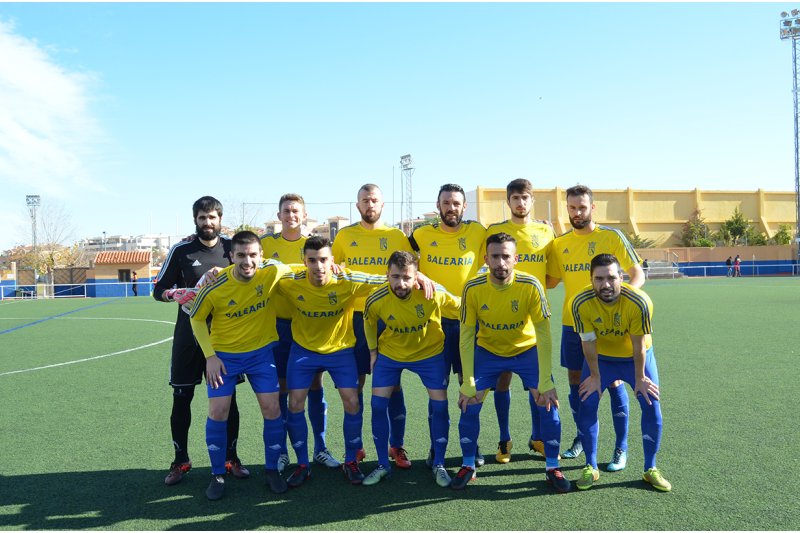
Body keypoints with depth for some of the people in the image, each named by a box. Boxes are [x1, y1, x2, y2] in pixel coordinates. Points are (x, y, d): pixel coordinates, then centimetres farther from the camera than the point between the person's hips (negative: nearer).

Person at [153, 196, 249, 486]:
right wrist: (177, 294, -18)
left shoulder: (232, 247, 2)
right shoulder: (181, 250, 0)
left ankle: (230, 458, 20)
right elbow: (159, 290, 4)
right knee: (181, 397, 4)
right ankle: (181, 461, 20)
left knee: (228, 397, 5)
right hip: (189, 334, 0)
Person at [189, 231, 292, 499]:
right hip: (224, 354, -1)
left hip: (261, 351, 1)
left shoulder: (272, 272, -19)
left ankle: (272, 469, 18)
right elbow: (196, 319, -5)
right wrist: (210, 356, -9)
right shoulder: (214, 287, -22)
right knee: (218, 411, -2)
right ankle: (217, 475, 17)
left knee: (271, 408, -2)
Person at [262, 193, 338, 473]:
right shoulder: (266, 243, 2)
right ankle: (281, 452, 19)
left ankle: (320, 449, 20)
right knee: (280, 387, 5)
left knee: (315, 384, 6)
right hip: (278, 323, 0)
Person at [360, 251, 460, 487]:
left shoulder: (433, 293, -29)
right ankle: (383, 465, 16)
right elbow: (369, 322, 0)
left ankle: (439, 465, 15)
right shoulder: (376, 300, -24)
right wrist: (373, 352, 5)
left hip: (430, 352, -1)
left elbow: (460, 306, -8)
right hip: (389, 353, 1)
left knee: (439, 404, -4)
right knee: (378, 404, -2)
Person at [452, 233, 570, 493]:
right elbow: (466, 337, -15)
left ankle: (553, 468, 11)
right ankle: (468, 466, 14)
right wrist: (468, 384, -17)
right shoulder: (473, 289, -23)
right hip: (487, 350, 1)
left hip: (527, 349, 0)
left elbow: (543, 335, -21)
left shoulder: (530, 286, -26)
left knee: (548, 403, -10)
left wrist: (545, 383, -24)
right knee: (469, 405, -8)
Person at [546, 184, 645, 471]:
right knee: (575, 380, 11)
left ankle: (621, 447, 12)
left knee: (613, 381, -1)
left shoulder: (612, 236, -4)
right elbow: (551, 281, 15)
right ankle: (582, 437, 29)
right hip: (572, 322, 4)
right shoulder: (560, 243, 7)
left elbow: (638, 274, -6)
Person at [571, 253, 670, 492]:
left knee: (652, 408, -6)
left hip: (637, 357, 0)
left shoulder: (639, 302, -32)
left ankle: (650, 469, 14)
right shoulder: (581, 303, -28)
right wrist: (595, 376, -8)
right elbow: (588, 343, -16)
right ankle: (591, 468, 9)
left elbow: (639, 345, -20)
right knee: (586, 407, -8)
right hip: (600, 357, 1)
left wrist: (640, 378, -10)